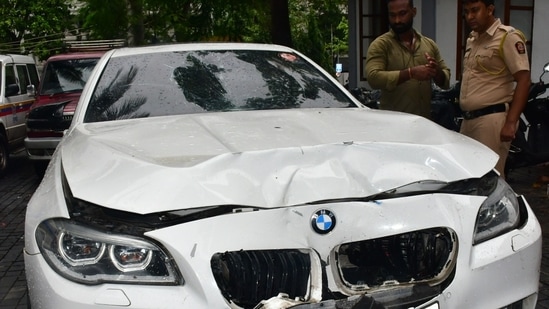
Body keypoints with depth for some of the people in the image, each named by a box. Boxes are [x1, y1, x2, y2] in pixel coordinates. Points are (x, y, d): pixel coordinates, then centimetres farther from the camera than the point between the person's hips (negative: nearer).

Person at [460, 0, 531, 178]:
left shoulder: (508, 37, -8)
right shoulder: (472, 39, 16)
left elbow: (523, 81, -13)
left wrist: (511, 122, -20)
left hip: (491, 119, -8)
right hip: (468, 119, 8)